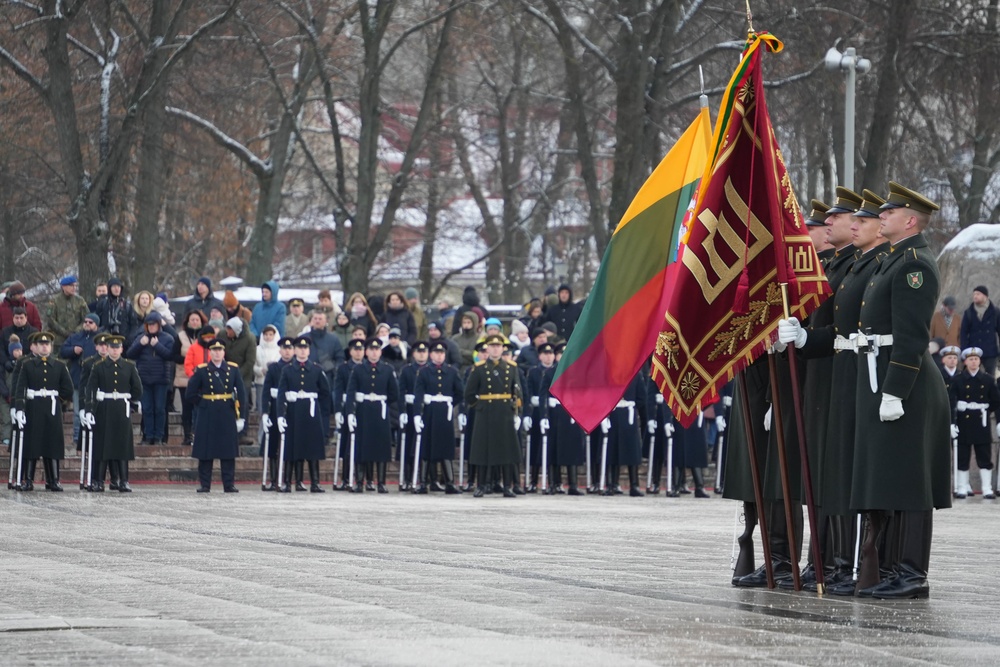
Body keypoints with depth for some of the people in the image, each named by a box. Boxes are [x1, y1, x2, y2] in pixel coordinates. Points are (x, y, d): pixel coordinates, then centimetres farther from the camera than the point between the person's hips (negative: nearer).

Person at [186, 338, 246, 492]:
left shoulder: (233, 369, 5)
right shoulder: (201, 370, 1)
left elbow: (241, 393, 5)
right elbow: (191, 393, 4)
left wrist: (240, 416, 1)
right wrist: (202, 405, 0)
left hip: (227, 416, 1)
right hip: (207, 416, -1)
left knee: (228, 453, 1)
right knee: (205, 453, 1)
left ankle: (229, 484, 5)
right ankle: (204, 484, 6)